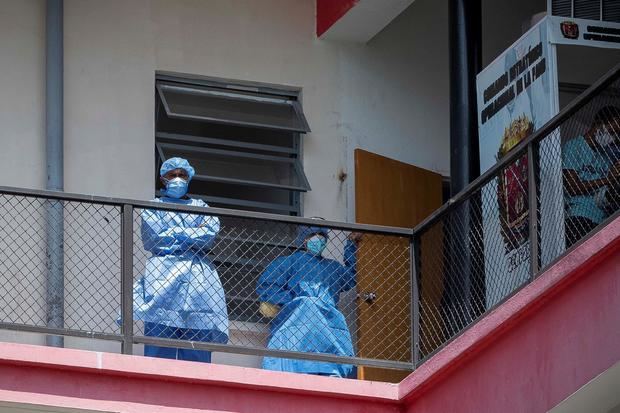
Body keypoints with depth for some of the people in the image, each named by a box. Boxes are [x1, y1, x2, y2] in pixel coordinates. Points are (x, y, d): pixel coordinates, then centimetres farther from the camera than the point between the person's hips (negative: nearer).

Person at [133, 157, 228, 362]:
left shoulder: (201, 207, 23)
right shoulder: (154, 207, 17)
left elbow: (210, 233, 3)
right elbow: (155, 239, -1)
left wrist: (173, 234, -2)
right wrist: (194, 234, 2)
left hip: (198, 276, 2)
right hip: (163, 273, -2)